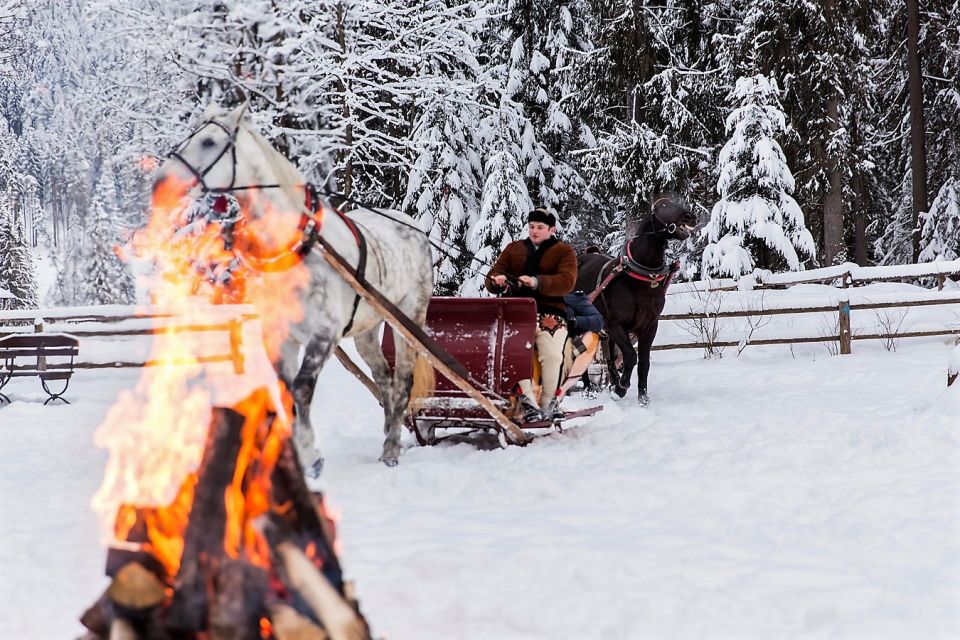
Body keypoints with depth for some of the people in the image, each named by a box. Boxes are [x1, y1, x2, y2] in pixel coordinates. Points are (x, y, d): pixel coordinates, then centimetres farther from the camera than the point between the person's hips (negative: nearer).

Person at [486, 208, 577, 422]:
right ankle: (527, 402, -26)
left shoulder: (564, 251, 13)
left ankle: (549, 403, -8)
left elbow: (566, 282, -5)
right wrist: (497, 281, -11)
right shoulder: (513, 249, 22)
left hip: (550, 312, -2)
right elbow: (491, 280, 15)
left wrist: (538, 282, -22)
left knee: (551, 354, -26)